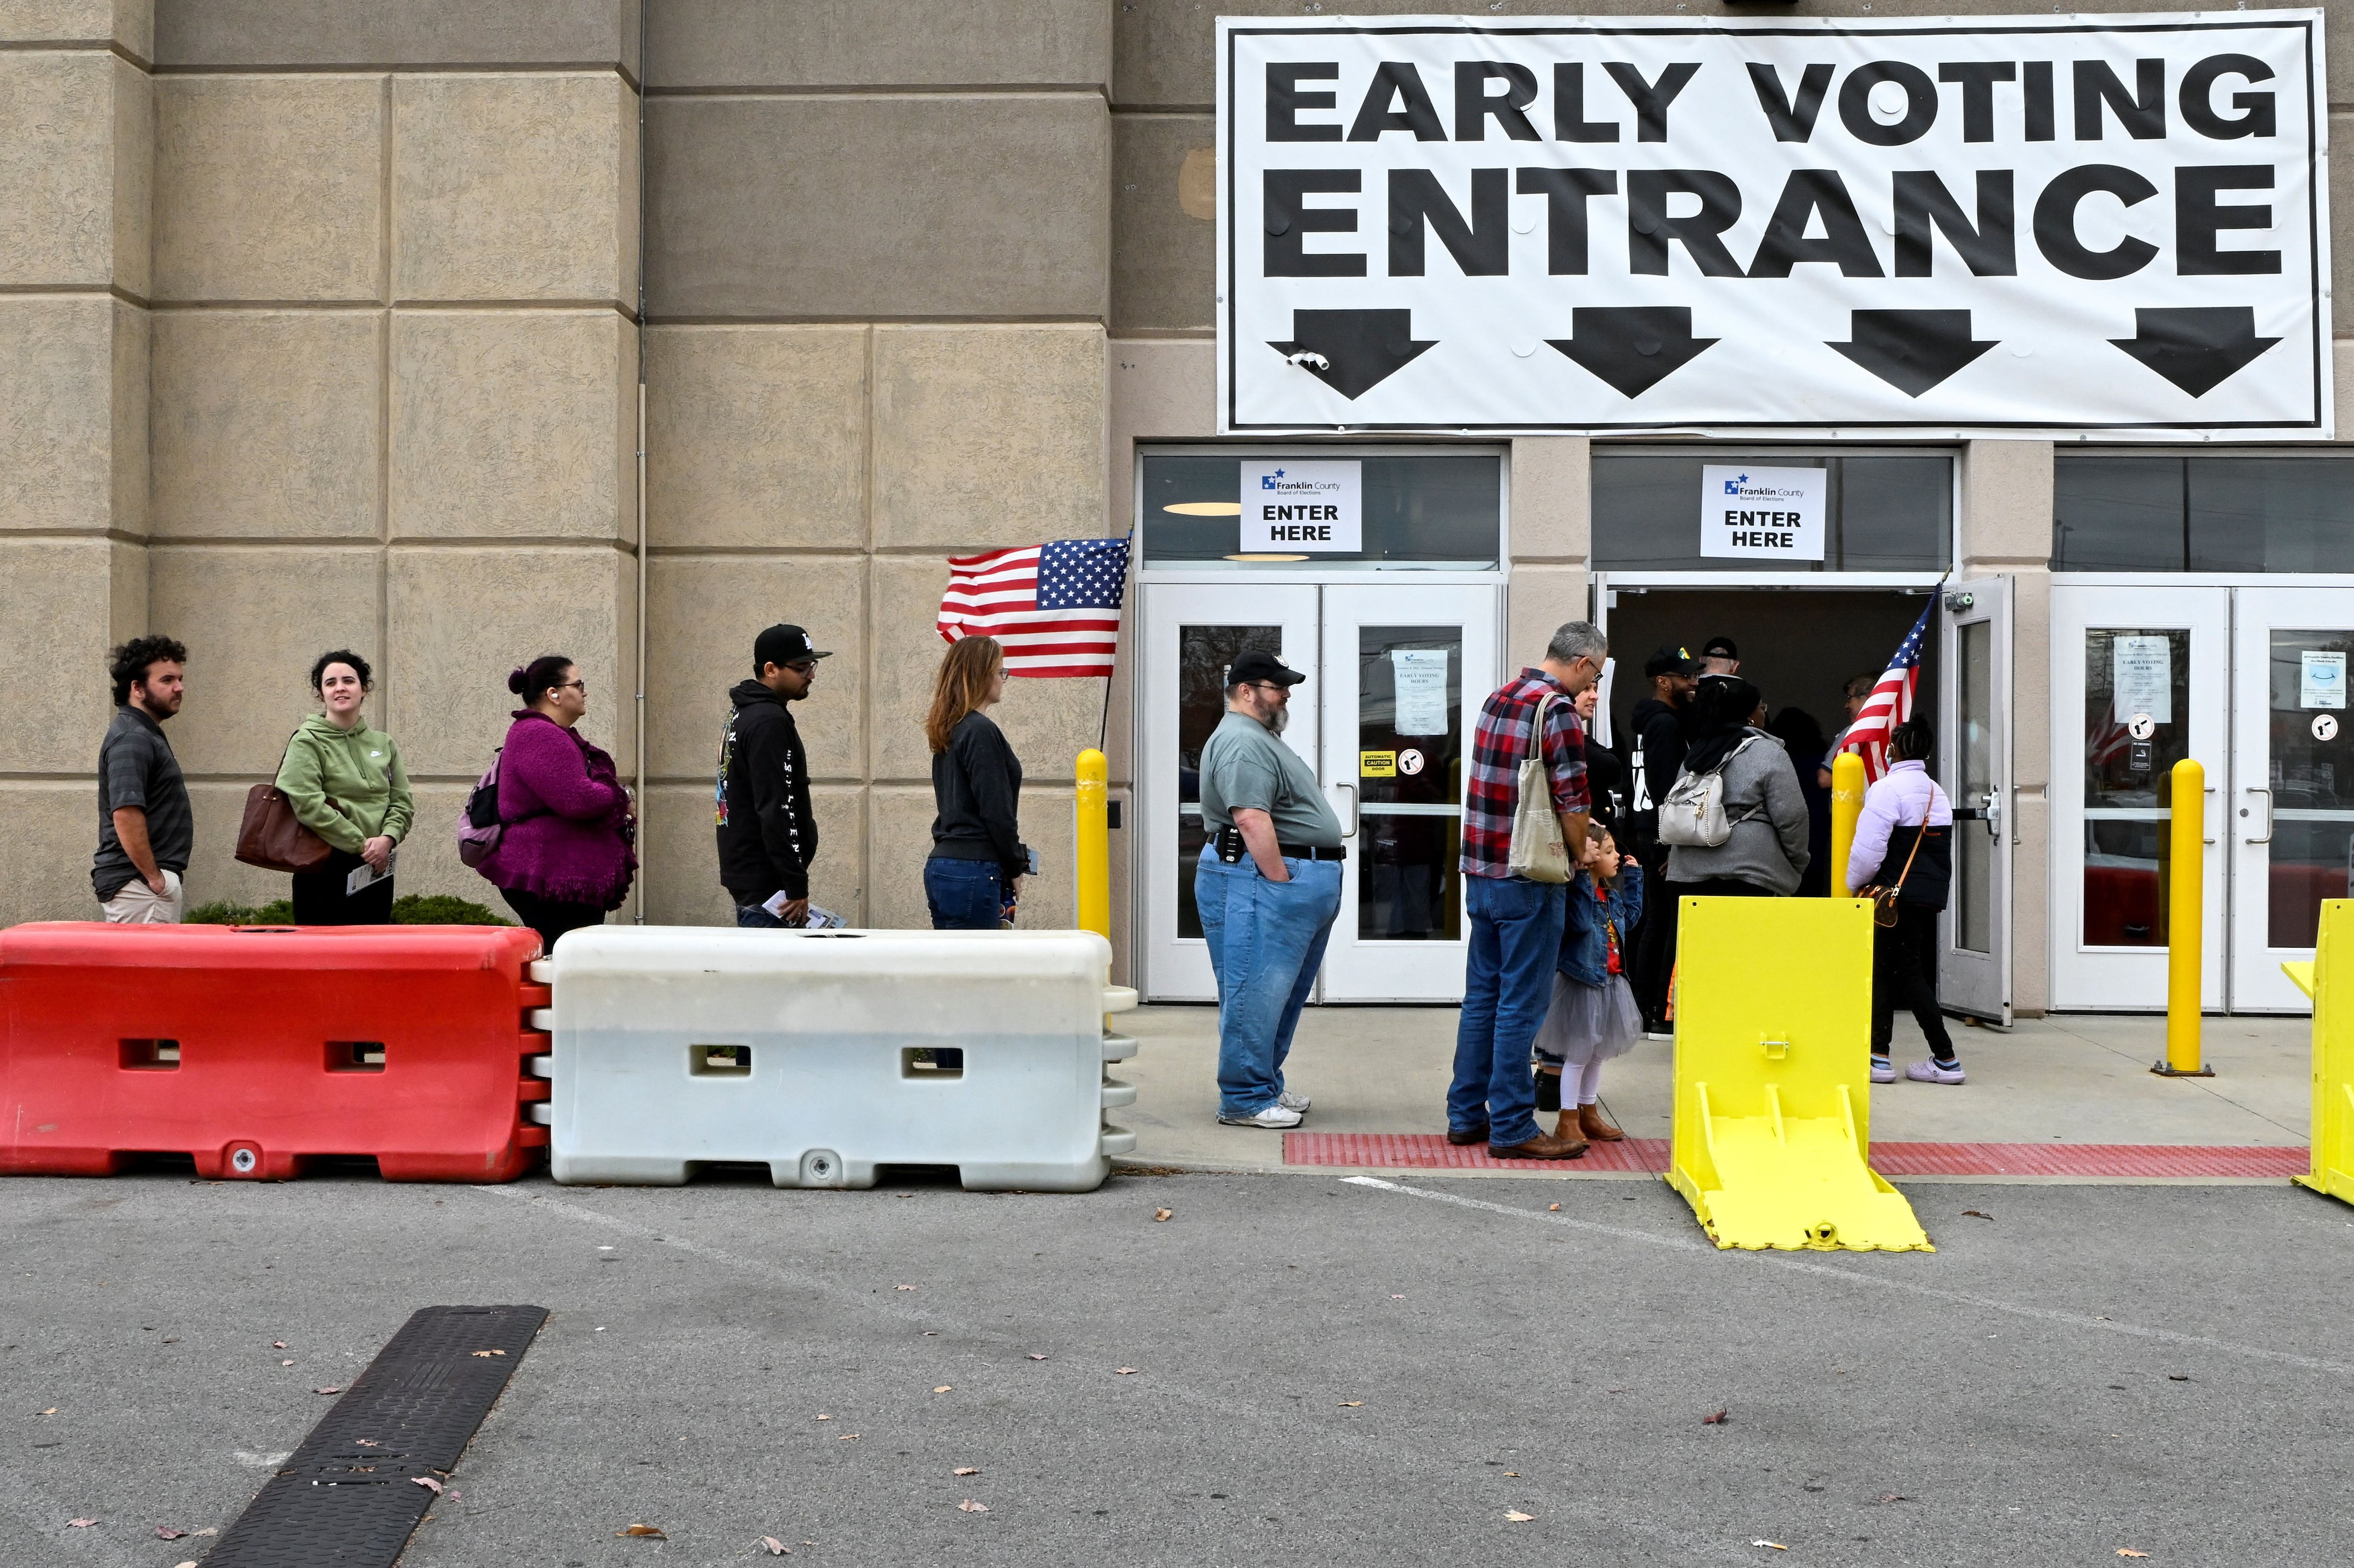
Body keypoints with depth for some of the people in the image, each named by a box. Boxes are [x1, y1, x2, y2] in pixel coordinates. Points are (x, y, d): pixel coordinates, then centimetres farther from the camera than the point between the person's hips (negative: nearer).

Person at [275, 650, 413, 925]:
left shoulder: (384, 744, 12)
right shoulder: (307, 742, -4)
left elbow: (403, 801, 10)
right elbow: (309, 805, -15)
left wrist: (388, 838, -10)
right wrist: (361, 843, -16)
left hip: (377, 870, 5)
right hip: (325, 871, -5)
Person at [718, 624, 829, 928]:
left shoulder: (743, 715, 17)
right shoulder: (769, 722, -16)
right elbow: (776, 810, -23)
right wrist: (797, 885, -20)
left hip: (746, 876, 11)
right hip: (767, 883, -11)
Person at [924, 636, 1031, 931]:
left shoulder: (949, 732, 16)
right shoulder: (981, 732, -12)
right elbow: (997, 812, -14)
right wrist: (1015, 868, -2)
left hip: (940, 867, 9)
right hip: (973, 871, -9)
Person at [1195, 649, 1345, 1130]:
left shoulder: (1261, 739, 22)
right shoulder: (1241, 743, -14)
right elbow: (1252, 820, -23)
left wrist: (1301, 885, 22)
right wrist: (1281, 882, -22)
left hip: (1302, 882, 11)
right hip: (1262, 878, -11)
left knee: (1284, 995, 15)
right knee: (1256, 995, -8)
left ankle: (1267, 1086, 23)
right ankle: (1245, 1100, -4)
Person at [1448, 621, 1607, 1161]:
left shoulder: (1498, 698, 12)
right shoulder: (1557, 710, -14)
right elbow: (1573, 803, -17)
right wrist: (1580, 855, 1)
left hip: (1481, 873, 8)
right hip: (1529, 880, -8)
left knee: (1483, 996, 14)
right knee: (1521, 1004, -2)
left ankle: (1466, 1115, 20)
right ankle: (1512, 1128, 3)